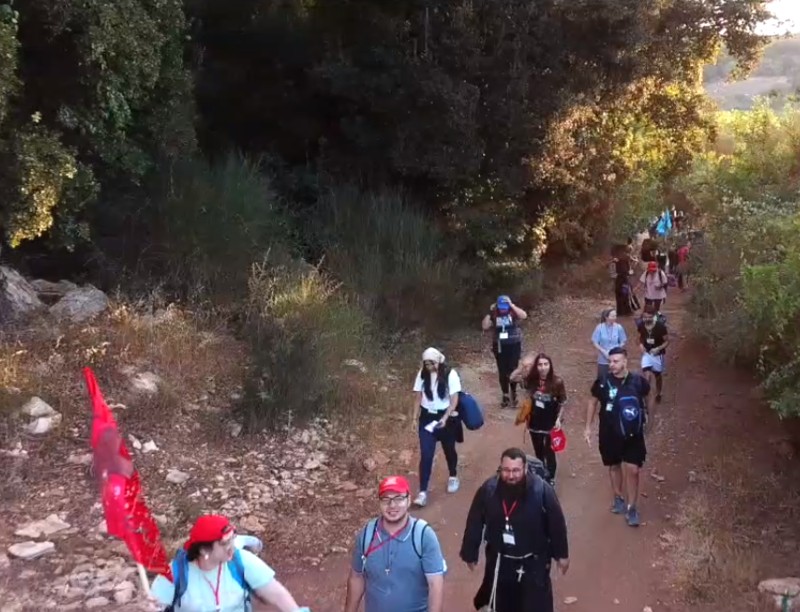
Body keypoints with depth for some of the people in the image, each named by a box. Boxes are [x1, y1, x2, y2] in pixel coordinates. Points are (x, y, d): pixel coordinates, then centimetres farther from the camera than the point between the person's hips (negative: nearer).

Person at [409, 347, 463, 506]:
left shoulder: (450, 374, -15)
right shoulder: (422, 374, -4)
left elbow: (454, 399, -15)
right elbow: (418, 397, 2)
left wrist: (445, 418, -23)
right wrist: (414, 418, -2)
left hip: (446, 417, -2)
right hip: (427, 417, 2)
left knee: (449, 449, 18)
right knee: (426, 454, -7)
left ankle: (453, 477, 46)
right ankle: (423, 492, -5)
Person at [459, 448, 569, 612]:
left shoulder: (542, 490, -23)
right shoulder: (488, 489, -17)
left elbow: (556, 524, -9)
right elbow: (474, 523, -4)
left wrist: (561, 554, 0)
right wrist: (470, 554, 3)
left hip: (533, 562, -2)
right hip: (499, 560, 2)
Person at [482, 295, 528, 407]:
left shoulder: (513, 312, -7)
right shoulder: (494, 315, -1)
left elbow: (524, 315, -27)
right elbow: (485, 327, -9)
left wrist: (512, 305, -26)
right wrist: (489, 313, -14)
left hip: (514, 345, -2)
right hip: (499, 346, 2)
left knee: (512, 370, -6)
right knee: (502, 371, 7)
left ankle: (513, 392, 18)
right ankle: (505, 395, 20)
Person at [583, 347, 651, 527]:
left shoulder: (638, 381, -13)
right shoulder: (603, 381, -13)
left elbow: (644, 399, 9)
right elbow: (593, 402, 2)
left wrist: (644, 415, 16)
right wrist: (588, 427, 2)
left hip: (633, 434, -1)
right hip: (610, 434, 1)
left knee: (633, 470, -2)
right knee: (614, 466, 16)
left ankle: (632, 508, 12)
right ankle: (619, 499, 38)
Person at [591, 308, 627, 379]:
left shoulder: (618, 327, -9)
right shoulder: (600, 327, -11)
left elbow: (623, 342, 2)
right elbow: (595, 342, -5)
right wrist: (604, 351, -14)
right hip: (603, 360, 0)